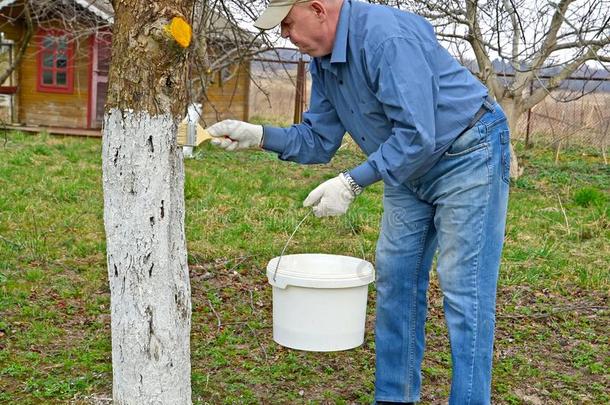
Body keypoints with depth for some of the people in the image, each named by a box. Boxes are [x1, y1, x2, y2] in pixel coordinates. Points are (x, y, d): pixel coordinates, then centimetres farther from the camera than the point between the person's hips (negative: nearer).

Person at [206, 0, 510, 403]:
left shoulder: (387, 36, -28)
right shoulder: (323, 62, 1)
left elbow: (417, 135, -30)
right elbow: (319, 140, 5)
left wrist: (352, 183, -28)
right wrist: (259, 136, -8)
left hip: (468, 155, -9)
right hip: (410, 169, 9)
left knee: (464, 289, -8)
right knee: (396, 277, 9)